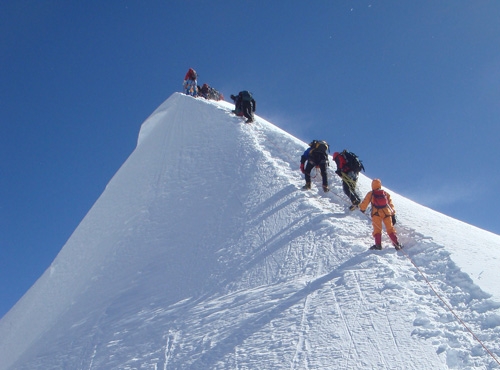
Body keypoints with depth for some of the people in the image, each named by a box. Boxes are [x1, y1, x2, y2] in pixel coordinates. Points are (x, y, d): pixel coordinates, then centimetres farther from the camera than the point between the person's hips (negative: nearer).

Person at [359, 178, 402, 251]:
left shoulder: (370, 194, 5)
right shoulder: (386, 193, 13)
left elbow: (364, 203, 7)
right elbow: (391, 204, 13)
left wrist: (362, 209, 26)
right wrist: (393, 215, 17)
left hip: (376, 213, -2)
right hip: (387, 213, 2)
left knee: (377, 229, 4)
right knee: (390, 229, 7)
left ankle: (378, 244, -8)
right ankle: (397, 244, 2)